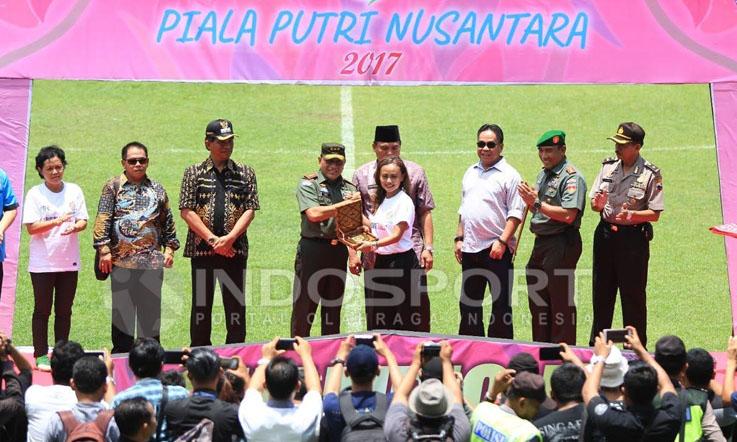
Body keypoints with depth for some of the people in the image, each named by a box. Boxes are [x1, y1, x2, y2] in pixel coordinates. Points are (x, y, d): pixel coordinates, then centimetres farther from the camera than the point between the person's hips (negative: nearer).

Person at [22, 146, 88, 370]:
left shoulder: (74, 191, 4)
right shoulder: (35, 194, -5)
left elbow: (83, 221, 3)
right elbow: (31, 227, -11)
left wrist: (75, 227, -20)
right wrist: (57, 222, -24)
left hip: (69, 262, 3)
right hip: (42, 263, -3)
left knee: (64, 311, 9)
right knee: (42, 310, 4)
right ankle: (41, 356, 10)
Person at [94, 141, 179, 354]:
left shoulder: (157, 189, 13)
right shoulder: (113, 187, 3)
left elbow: (167, 221, 17)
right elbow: (103, 220, -3)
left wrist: (169, 248, 9)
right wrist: (104, 249, -10)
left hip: (153, 261, 2)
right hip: (121, 259, -2)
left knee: (151, 310, 4)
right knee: (122, 309, 3)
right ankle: (121, 353, 10)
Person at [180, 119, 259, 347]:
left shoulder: (245, 173, 10)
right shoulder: (194, 173, 5)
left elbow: (250, 210, 2)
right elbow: (187, 211, -2)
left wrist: (229, 238, -12)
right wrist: (212, 239, -11)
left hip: (235, 249, 1)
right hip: (201, 249, -1)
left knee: (236, 306, 0)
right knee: (201, 306, 4)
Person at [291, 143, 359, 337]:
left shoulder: (349, 188, 14)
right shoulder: (308, 184, -1)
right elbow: (313, 214, -16)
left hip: (339, 251, 5)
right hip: (312, 250, -5)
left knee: (333, 307, 11)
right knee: (304, 306, -2)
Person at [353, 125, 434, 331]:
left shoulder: (415, 172, 6)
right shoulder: (362, 175, 7)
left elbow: (425, 213, 6)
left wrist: (428, 248, -1)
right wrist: (353, 253, 1)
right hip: (374, 255, 1)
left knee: (417, 310, -1)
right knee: (376, 314, 8)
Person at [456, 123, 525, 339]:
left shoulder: (509, 175, -5)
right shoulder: (471, 173, 15)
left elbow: (515, 213, -11)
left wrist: (502, 241, -18)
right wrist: (459, 238, 13)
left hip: (496, 249, -7)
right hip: (470, 249, 7)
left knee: (501, 303, -2)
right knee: (468, 303, 12)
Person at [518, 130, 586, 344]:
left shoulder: (571, 177, -13)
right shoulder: (543, 174, 17)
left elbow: (568, 215, -23)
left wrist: (537, 203, -19)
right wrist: (529, 200, 0)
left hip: (561, 244, -10)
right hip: (540, 243, 10)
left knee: (561, 302, -5)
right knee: (537, 302, 15)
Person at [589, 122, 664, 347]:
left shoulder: (650, 174, -8)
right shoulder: (608, 166, 7)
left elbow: (655, 214, -9)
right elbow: (594, 204, 10)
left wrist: (632, 215, -25)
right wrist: (598, 204, -13)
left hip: (633, 237, -5)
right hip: (605, 234, 5)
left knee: (633, 295, 1)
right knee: (601, 293, 12)